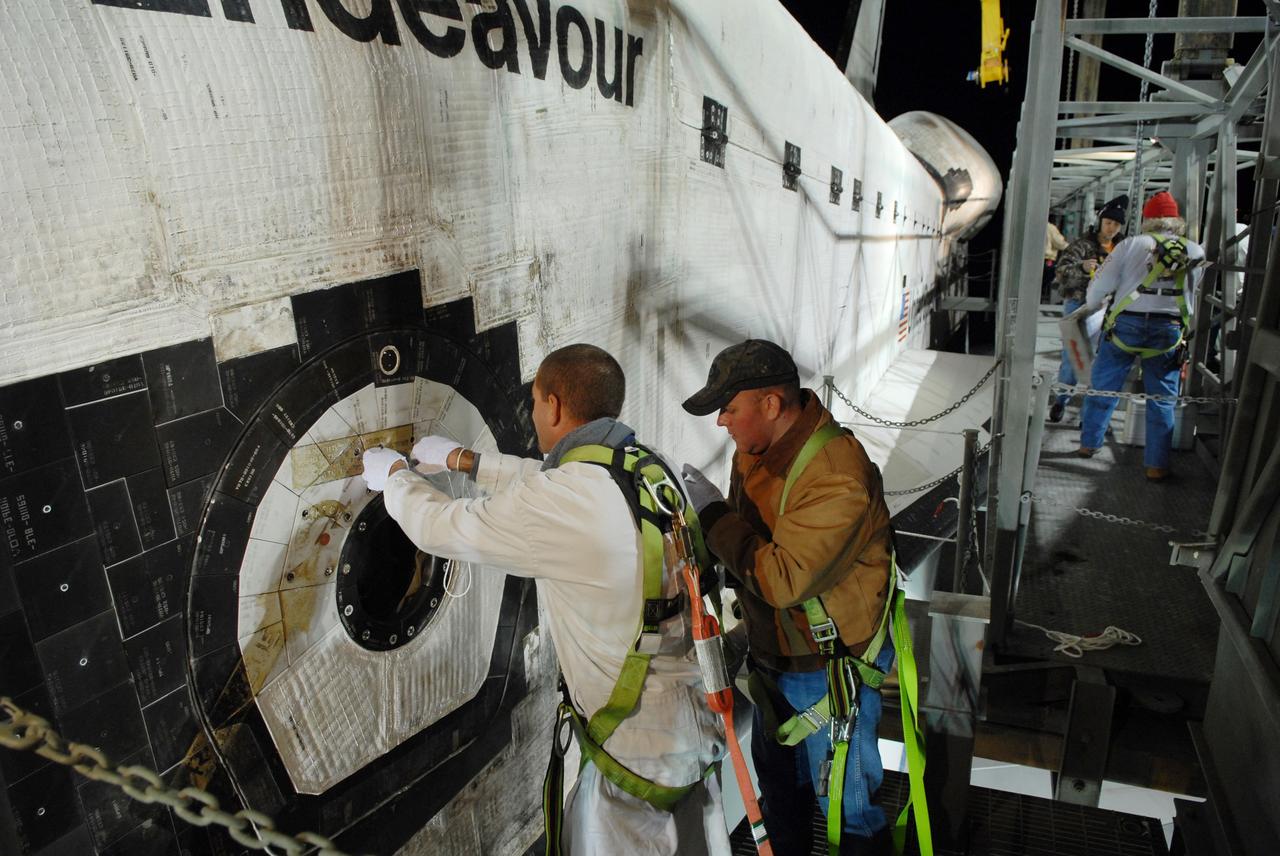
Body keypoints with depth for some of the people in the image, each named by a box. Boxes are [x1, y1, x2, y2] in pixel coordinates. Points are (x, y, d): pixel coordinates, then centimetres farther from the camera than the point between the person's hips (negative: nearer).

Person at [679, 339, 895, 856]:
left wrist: (713, 514, -28)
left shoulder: (838, 478, -32)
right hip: (773, 654, 9)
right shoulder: (758, 447, -3)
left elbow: (784, 578, -34)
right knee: (778, 780, 28)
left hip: (829, 671, -8)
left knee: (845, 805, 11)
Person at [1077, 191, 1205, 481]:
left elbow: (1101, 286, -1)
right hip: (1168, 330, 1)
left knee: (1103, 387, 15)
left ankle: (1089, 443, 26)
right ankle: (1156, 465, 10)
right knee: (1161, 399, 8)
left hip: (1125, 324, -1)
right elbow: (1192, 292, 11)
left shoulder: (1131, 244, 1)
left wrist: (1092, 304, 18)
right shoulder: (1195, 252, 7)